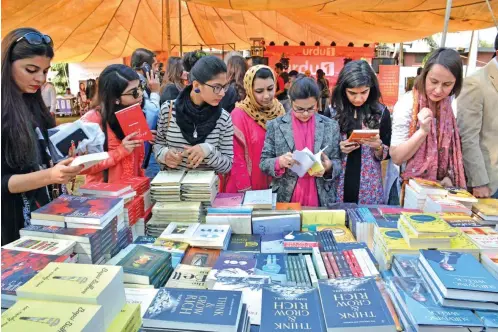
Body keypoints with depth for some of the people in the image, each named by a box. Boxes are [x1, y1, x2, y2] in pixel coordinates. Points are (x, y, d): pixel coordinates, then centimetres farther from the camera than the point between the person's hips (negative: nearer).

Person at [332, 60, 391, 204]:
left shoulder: (381, 112, -1)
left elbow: (386, 154, 3)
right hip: (337, 188, 0)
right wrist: (337, 149, -16)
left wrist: (378, 146, -16)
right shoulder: (332, 111, -3)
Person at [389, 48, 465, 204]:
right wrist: (423, 131, -29)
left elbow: (449, 146, 9)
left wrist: (449, 177, 0)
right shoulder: (407, 104, -18)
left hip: (437, 187, 5)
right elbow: (396, 157, -19)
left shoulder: (449, 104, -2)